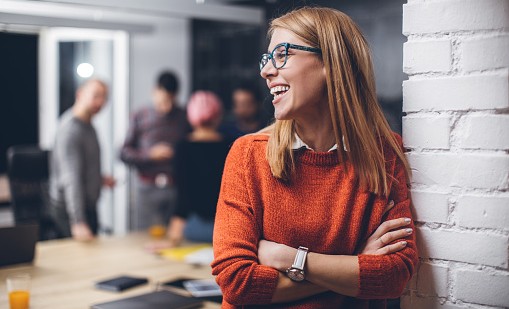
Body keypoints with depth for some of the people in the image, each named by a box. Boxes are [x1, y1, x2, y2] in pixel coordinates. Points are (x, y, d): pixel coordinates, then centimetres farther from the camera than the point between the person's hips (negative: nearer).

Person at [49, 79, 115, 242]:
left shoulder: (87, 125, 7)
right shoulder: (71, 130, -24)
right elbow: (71, 180, -33)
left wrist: (99, 179, 11)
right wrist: (78, 222, -39)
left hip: (88, 207, 10)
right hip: (69, 210, -10)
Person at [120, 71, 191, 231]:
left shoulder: (185, 118, 8)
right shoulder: (140, 117, 8)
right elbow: (124, 154, 6)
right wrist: (151, 154, -7)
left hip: (178, 189, 0)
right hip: (149, 189, 0)